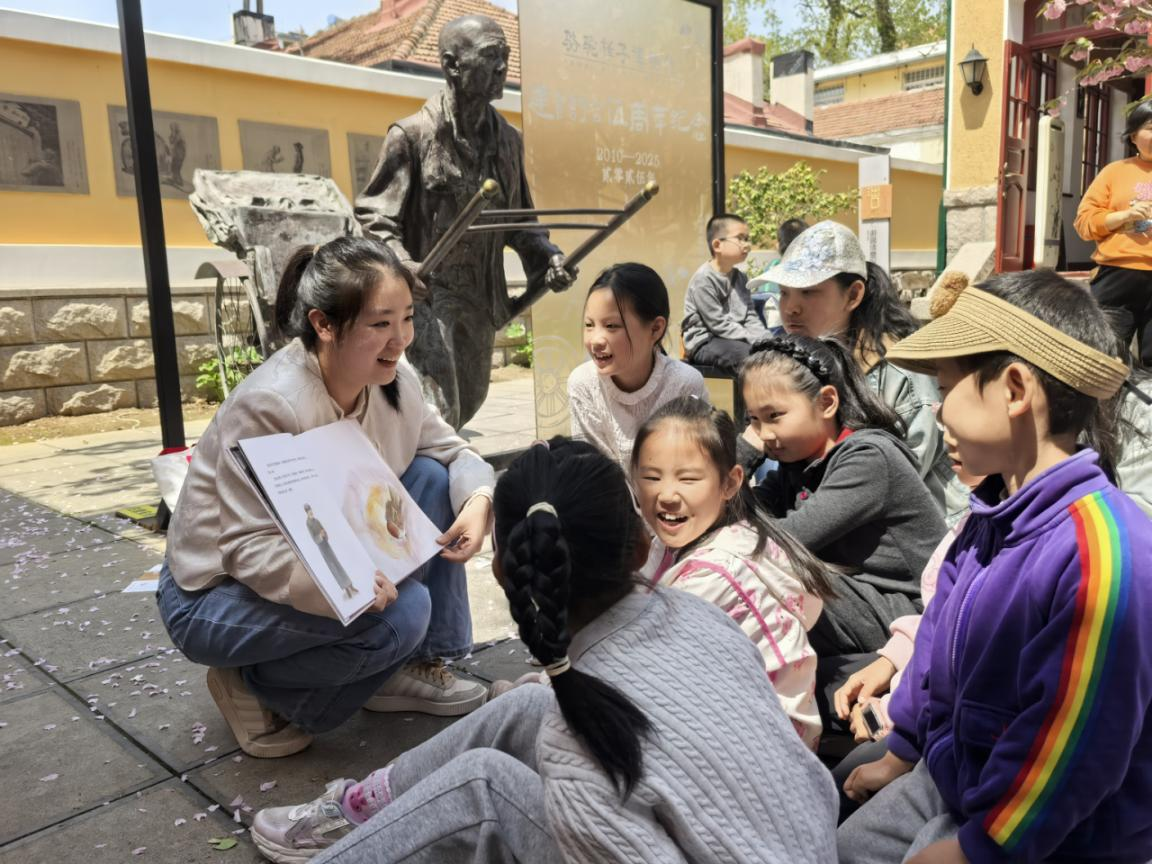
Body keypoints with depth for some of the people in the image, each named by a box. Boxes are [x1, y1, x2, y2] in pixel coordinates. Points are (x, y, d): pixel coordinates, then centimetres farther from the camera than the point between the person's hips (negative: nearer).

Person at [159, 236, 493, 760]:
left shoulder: (393, 381, -10)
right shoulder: (271, 405, -31)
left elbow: (452, 451, -1)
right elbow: (249, 548, -29)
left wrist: (478, 499, -25)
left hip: (326, 561, 7)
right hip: (215, 594, -7)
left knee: (432, 480, -11)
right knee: (402, 611, -27)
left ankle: (412, 667, 1)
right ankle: (257, 688, -1)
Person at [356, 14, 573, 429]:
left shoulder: (508, 139, 6)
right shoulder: (412, 134, -10)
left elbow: (518, 220, 14)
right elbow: (372, 214, -8)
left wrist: (548, 256, -5)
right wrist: (402, 262, -27)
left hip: (481, 299, 7)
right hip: (425, 292, -6)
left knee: (470, 400, 19)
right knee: (439, 413, -11)